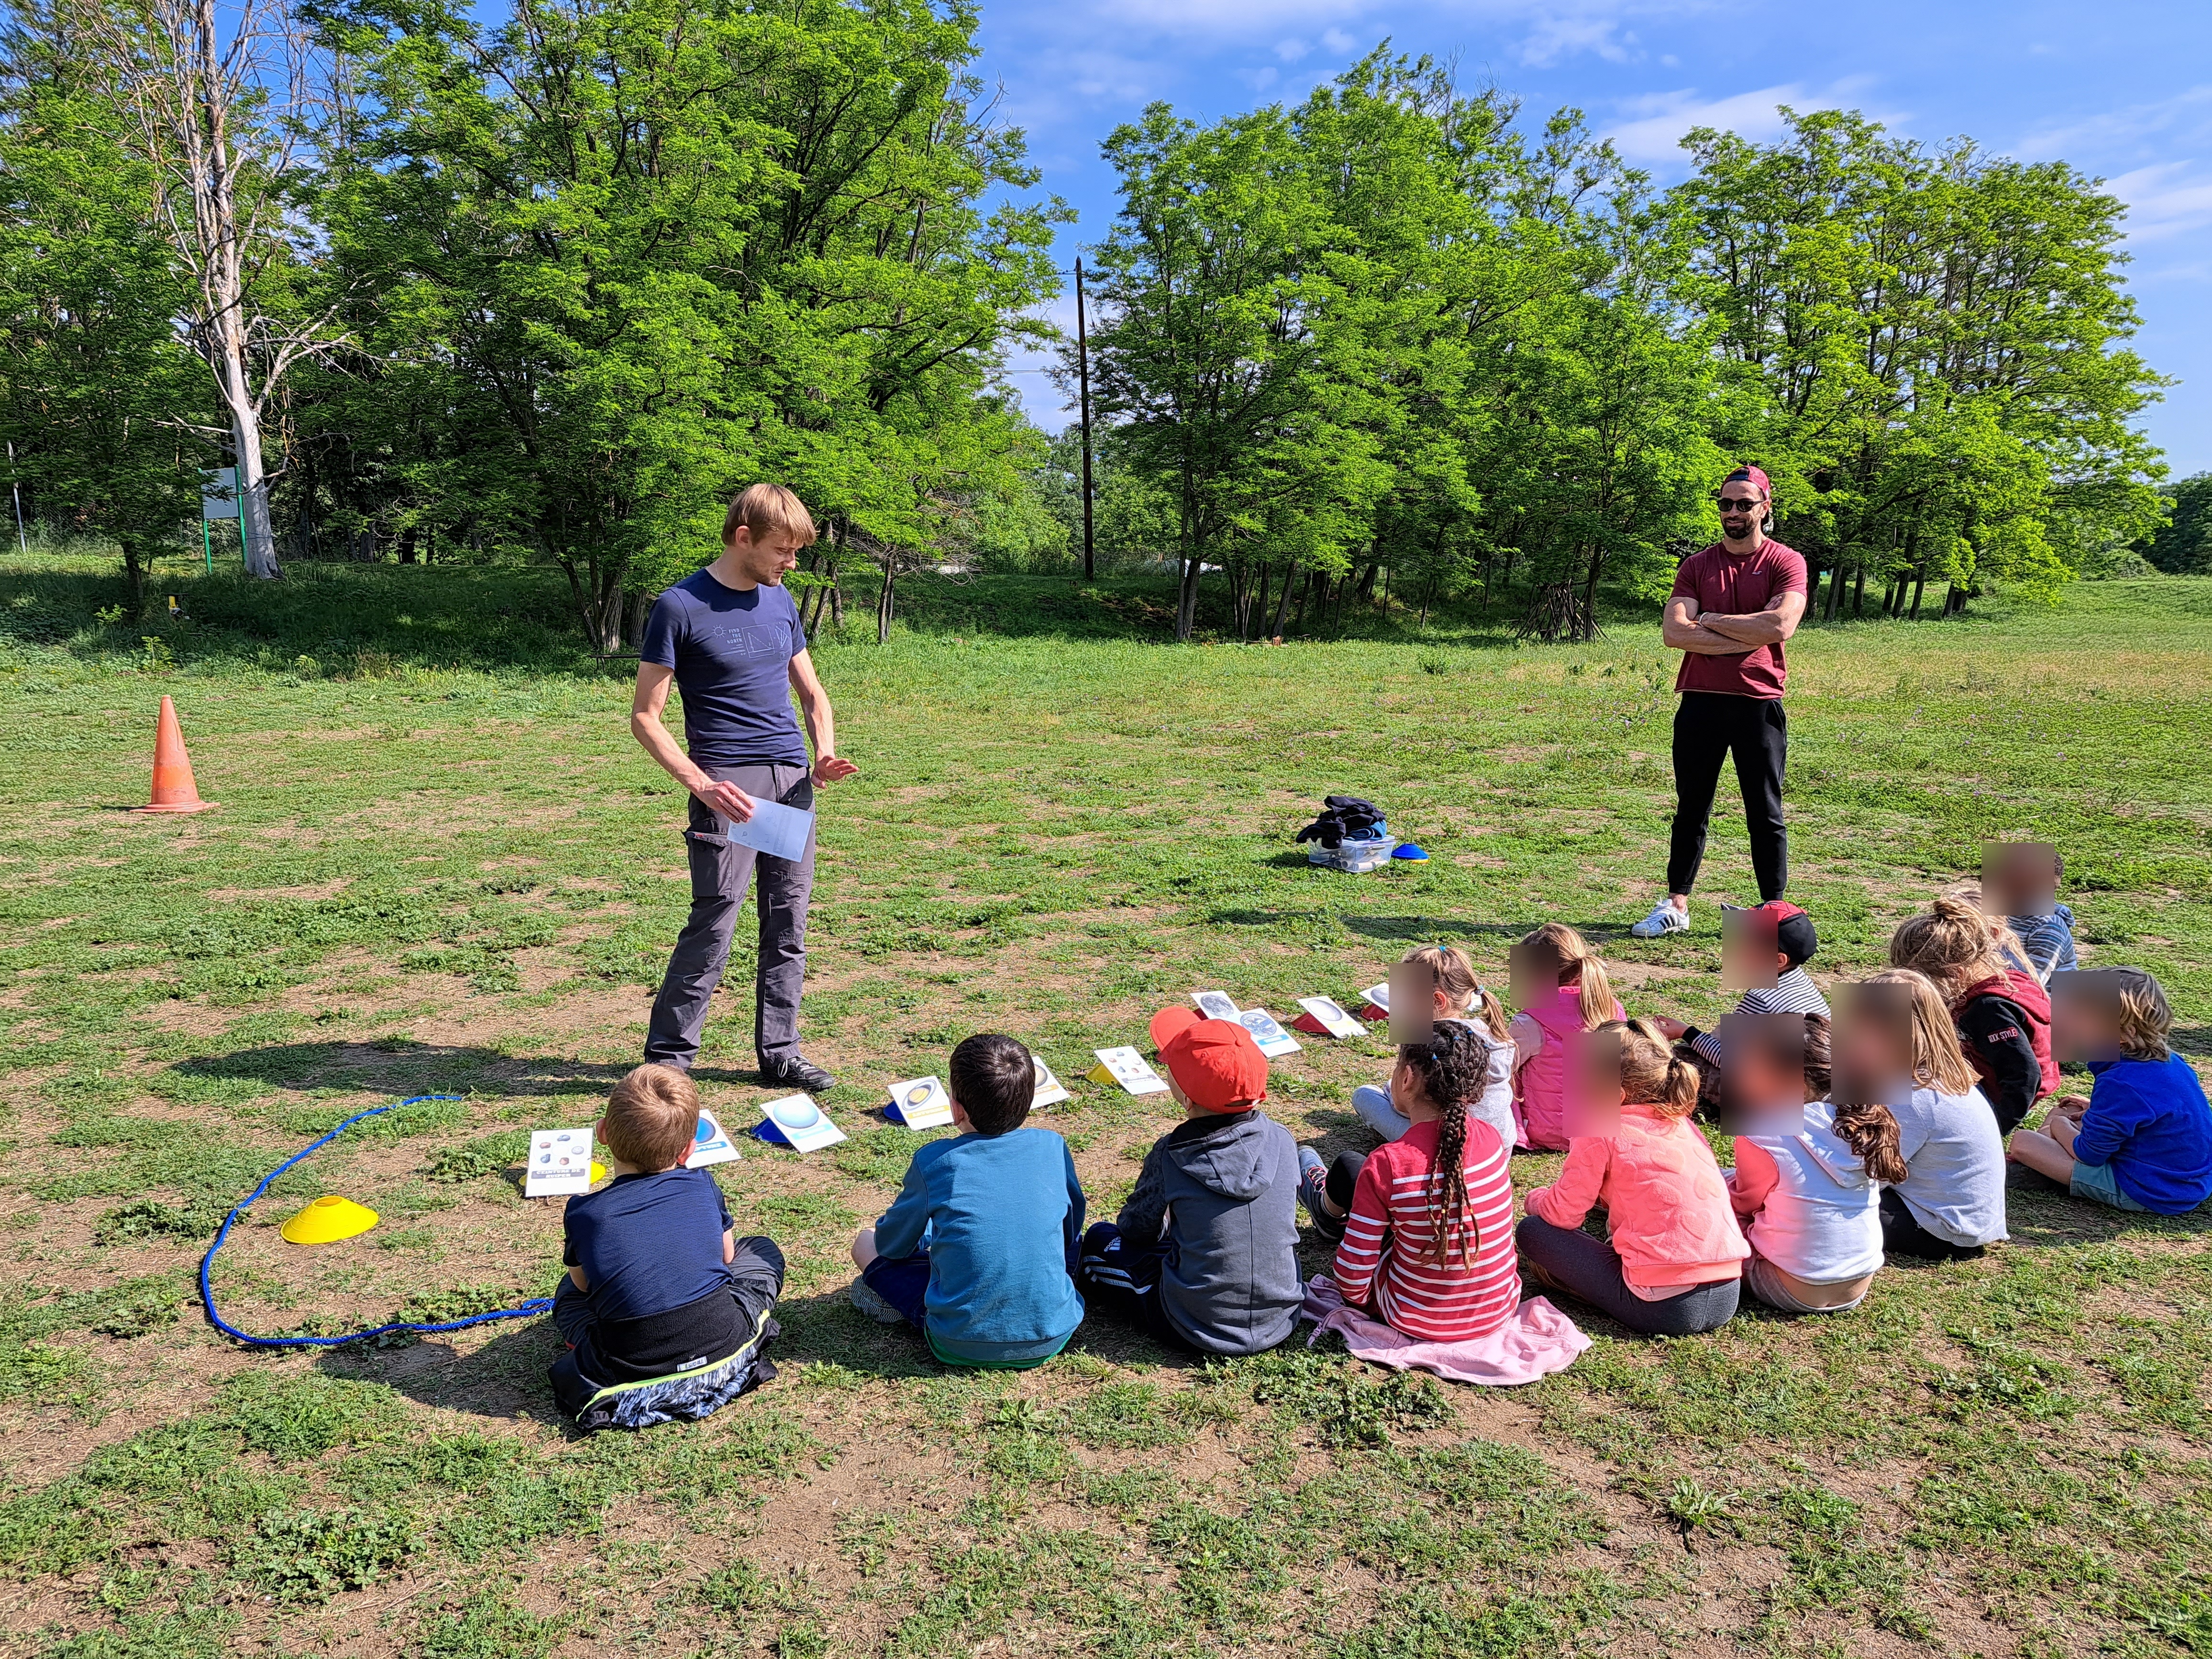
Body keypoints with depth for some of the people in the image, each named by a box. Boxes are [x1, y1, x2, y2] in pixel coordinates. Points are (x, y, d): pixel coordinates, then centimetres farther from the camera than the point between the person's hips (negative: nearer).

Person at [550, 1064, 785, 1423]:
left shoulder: (582, 1214, -7)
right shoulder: (703, 1187, -2)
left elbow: (583, 1284, 10)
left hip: (628, 1373, 0)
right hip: (725, 1349, 0)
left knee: (570, 1291, 28)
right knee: (762, 1251, 23)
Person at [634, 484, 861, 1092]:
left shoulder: (780, 601, 13)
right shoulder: (681, 608, -6)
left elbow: (812, 692, 23)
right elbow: (645, 717, -6)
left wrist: (825, 752, 3)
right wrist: (700, 785, -17)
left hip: (794, 782, 6)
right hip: (731, 787, -6)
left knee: (789, 927, 8)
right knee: (713, 928, -7)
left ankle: (780, 1054, 19)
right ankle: (666, 1059, 7)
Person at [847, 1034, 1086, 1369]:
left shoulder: (934, 1161, -8)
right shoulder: (1053, 1147, -2)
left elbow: (893, 1243, 9)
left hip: (962, 1344, -1)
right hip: (1052, 1337, 2)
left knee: (868, 1243, 15)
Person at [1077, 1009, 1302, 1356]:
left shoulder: (1171, 1156, -17)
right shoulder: (1282, 1141, -7)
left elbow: (1136, 1227, 1)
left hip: (1200, 1332, -5)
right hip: (1281, 1322, 5)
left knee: (1100, 1240, 14)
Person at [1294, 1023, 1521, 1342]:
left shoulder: (1385, 1165, -26)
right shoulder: (1492, 1140, -12)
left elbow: (1353, 1275, -20)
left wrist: (1356, 1299, 4)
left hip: (1416, 1323, -4)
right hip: (1500, 1311, 4)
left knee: (1349, 1166, 12)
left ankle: (1328, 1208, 49)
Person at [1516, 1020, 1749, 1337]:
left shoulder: (1601, 1131, -8)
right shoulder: (1682, 1123, 11)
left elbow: (1562, 1214, -2)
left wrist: (1533, 1199, 18)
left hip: (1664, 1309, -7)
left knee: (1532, 1231, 4)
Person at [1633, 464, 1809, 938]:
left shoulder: (1785, 563, 1)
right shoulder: (1696, 566, 9)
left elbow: (1781, 625, -17)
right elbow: (1673, 632, -5)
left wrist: (1710, 621, -7)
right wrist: (1746, 638, -11)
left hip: (1759, 703, -3)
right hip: (1701, 701, 3)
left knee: (1766, 815, 4)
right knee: (1691, 810, 9)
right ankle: (1675, 907, 16)